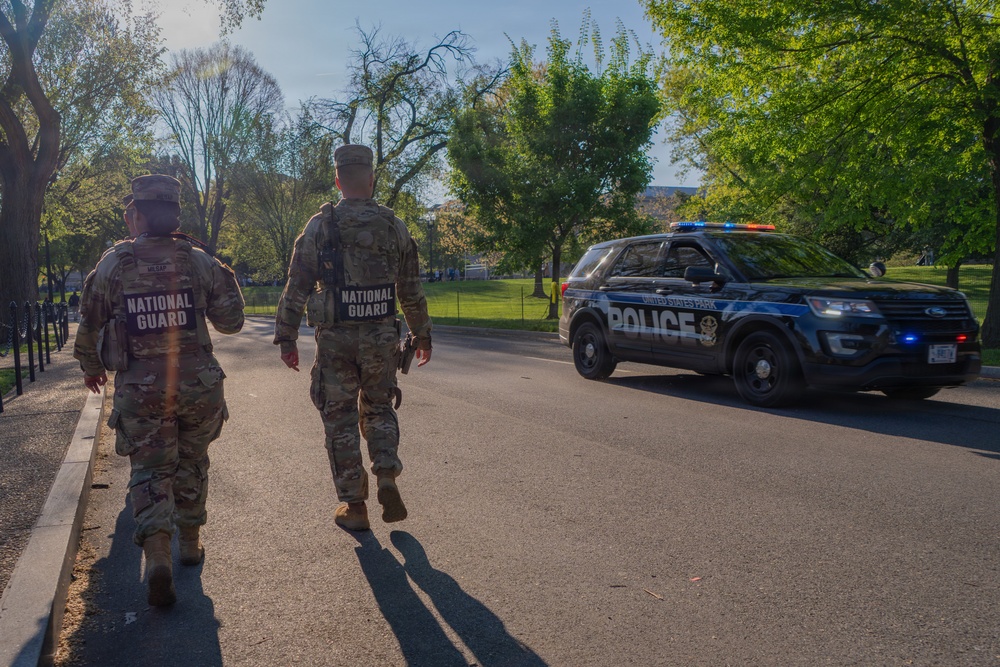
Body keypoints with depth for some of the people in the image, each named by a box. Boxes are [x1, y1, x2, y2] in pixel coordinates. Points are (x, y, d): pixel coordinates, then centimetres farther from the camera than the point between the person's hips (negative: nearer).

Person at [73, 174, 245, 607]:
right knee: (191, 465, 19)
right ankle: (190, 542, 31)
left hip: (139, 389, -1)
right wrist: (228, 282, 20)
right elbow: (230, 322, 3)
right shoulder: (200, 262, -2)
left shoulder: (112, 265, -3)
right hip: (197, 384, 1)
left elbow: (89, 326, 7)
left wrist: (91, 369, 25)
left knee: (150, 471, 5)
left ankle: (157, 554, -14)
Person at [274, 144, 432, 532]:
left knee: (341, 420, 9)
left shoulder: (320, 226, -5)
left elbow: (297, 286, -4)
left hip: (336, 340, -2)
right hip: (382, 339, 2)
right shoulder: (394, 226, 1)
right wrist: (422, 335, 16)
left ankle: (353, 507, 14)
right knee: (378, 410, 20)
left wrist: (286, 336, 4)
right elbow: (411, 290, 6)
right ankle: (387, 478, 2)